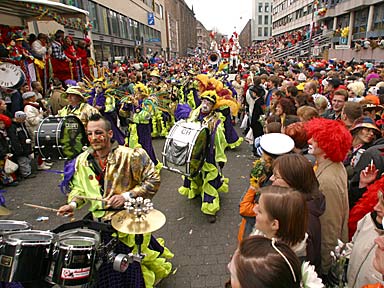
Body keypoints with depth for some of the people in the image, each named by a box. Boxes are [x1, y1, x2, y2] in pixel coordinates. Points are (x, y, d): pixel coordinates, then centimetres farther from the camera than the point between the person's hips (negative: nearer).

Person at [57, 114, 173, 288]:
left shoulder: (129, 156, -14)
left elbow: (153, 181, -12)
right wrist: (73, 204, -3)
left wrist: (127, 196, -20)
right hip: (98, 220, 5)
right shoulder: (82, 161, 3)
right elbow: (79, 188, 17)